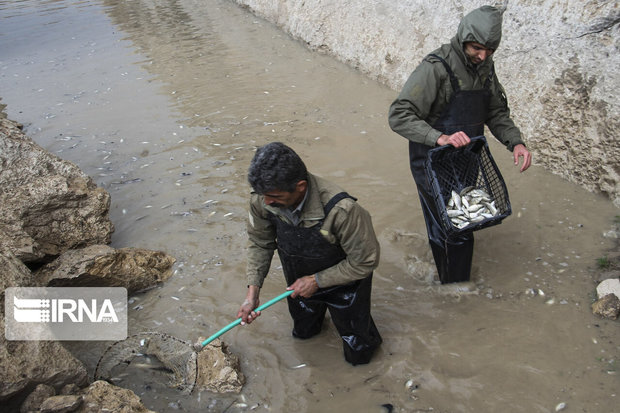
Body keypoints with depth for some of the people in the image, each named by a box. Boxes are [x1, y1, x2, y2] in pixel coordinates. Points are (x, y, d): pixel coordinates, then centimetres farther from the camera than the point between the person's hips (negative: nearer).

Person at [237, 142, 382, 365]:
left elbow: (365, 263, -28)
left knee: (358, 354, 14)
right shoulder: (261, 200, -27)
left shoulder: (341, 211, -43)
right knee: (303, 332, 30)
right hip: (300, 284, 4)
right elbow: (259, 243, -8)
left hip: (343, 282, -4)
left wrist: (317, 281, -23)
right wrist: (252, 292, -16)